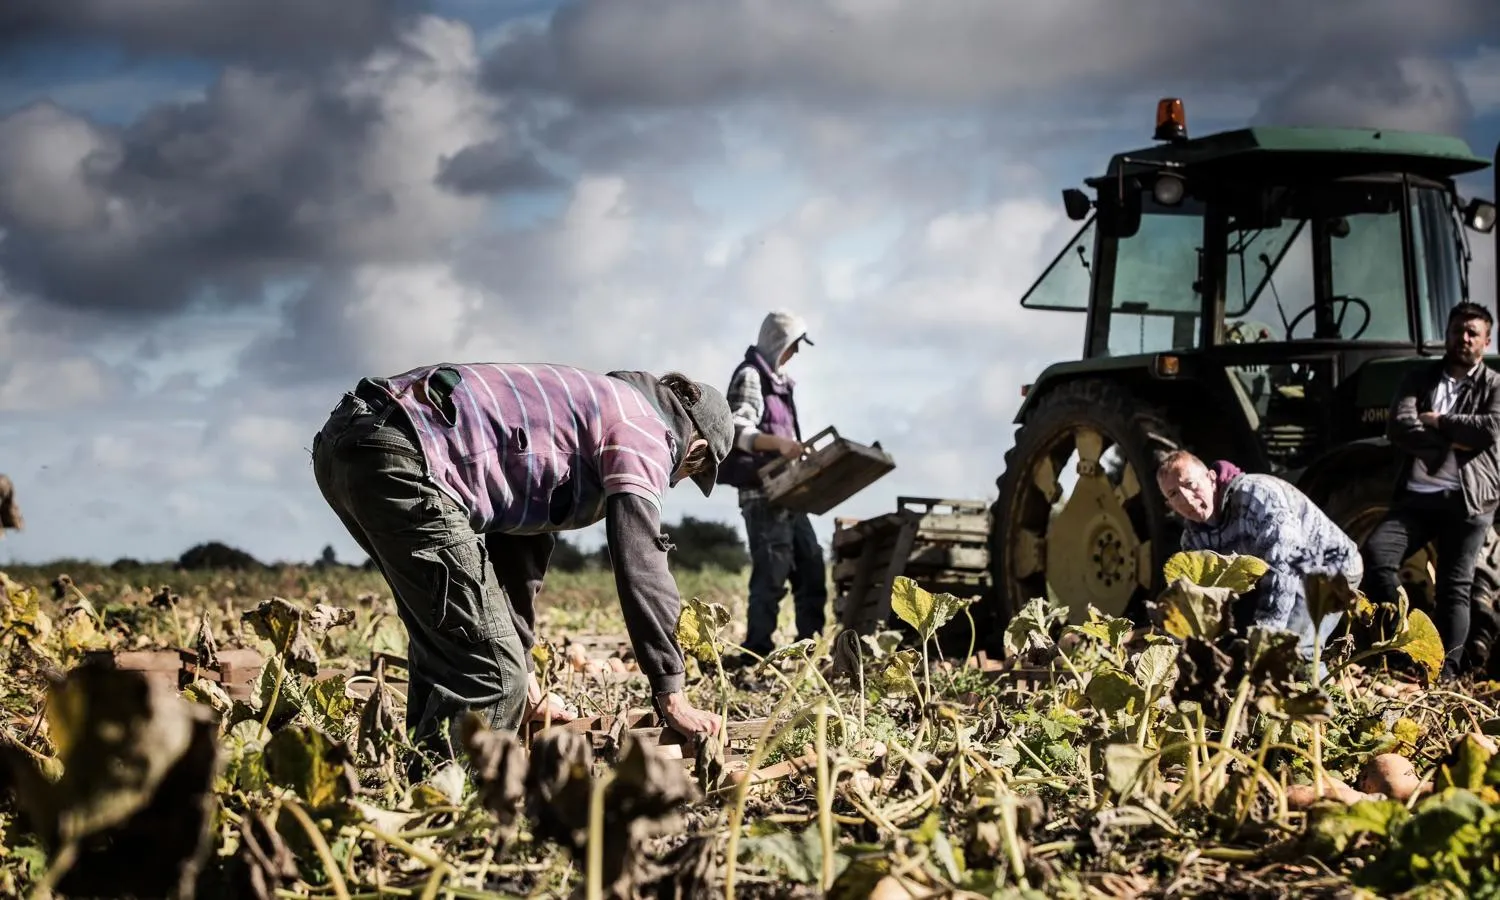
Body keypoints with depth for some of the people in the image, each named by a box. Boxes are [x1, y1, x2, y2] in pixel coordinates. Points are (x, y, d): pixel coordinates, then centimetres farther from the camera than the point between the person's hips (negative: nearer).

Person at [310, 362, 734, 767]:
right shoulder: (643, 428, 7)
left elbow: (518, 550, 38)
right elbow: (642, 566, -3)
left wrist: (523, 675, 41)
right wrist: (672, 697, 2)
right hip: (400, 457, -10)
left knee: (443, 645, 24)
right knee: (490, 675, -8)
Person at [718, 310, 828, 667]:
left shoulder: (778, 380, 22)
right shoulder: (750, 377, -7)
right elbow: (738, 430, -21)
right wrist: (777, 442, -36)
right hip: (762, 492, -10)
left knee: (811, 568, 9)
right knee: (771, 574, -12)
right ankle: (756, 652, -10)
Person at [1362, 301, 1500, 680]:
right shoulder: (1419, 379, 13)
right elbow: (1398, 428, -2)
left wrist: (1439, 423, -6)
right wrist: (1452, 441, -11)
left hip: (1467, 501, -2)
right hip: (1417, 496, 2)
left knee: (1454, 588, -4)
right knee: (1376, 552, -19)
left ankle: (1445, 673, -3)